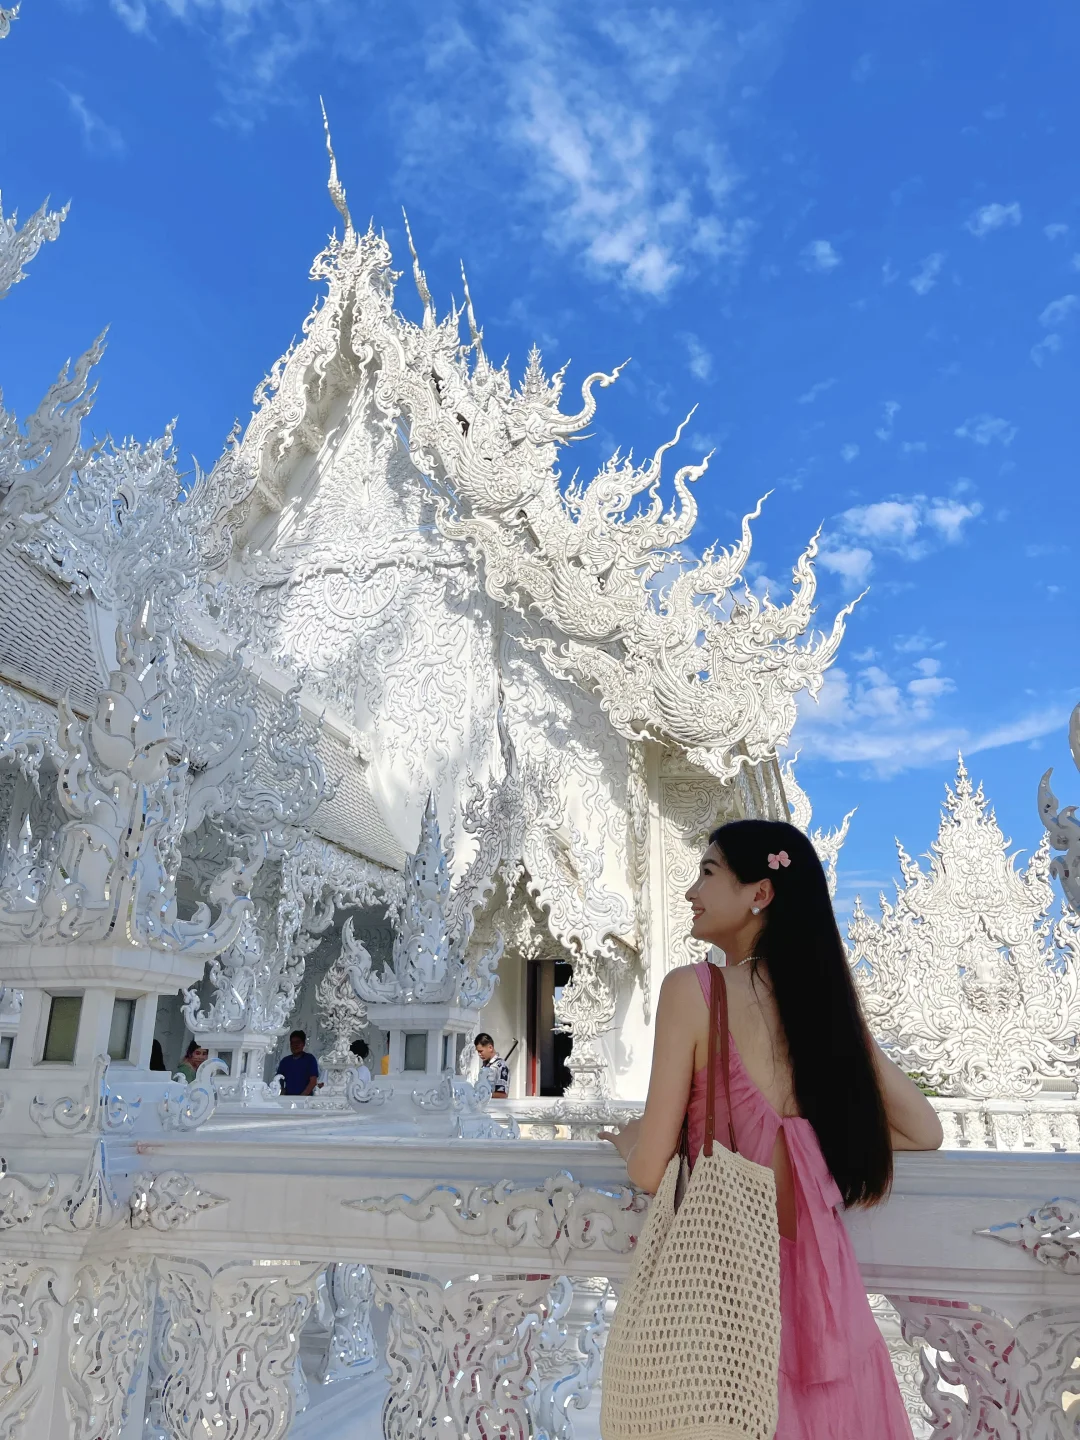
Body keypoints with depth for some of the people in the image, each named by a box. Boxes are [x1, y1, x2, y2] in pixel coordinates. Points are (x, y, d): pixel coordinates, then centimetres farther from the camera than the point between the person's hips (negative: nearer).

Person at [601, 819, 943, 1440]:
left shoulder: (692, 988, -15)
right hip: (821, 1276, 5)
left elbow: (651, 1171, -14)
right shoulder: (826, 993, 0)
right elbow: (923, 1131, 8)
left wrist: (632, 1140, 8)